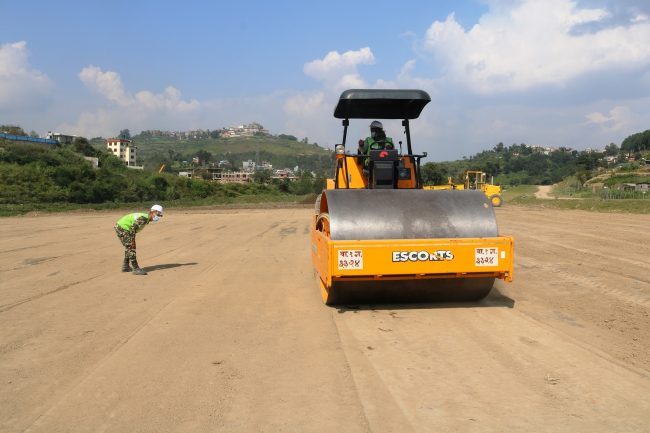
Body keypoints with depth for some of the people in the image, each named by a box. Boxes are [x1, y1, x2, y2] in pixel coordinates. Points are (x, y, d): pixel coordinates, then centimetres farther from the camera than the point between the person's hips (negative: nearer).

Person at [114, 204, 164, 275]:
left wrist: (133, 240, 11)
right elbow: (132, 228, -27)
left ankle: (125, 267, 30)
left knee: (129, 247, 20)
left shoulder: (146, 219, 10)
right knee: (131, 248, -11)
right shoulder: (144, 218, -21)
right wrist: (133, 241, -21)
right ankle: (136, 269, -11)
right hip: (122, 229, -11)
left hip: (120, 227, 11)